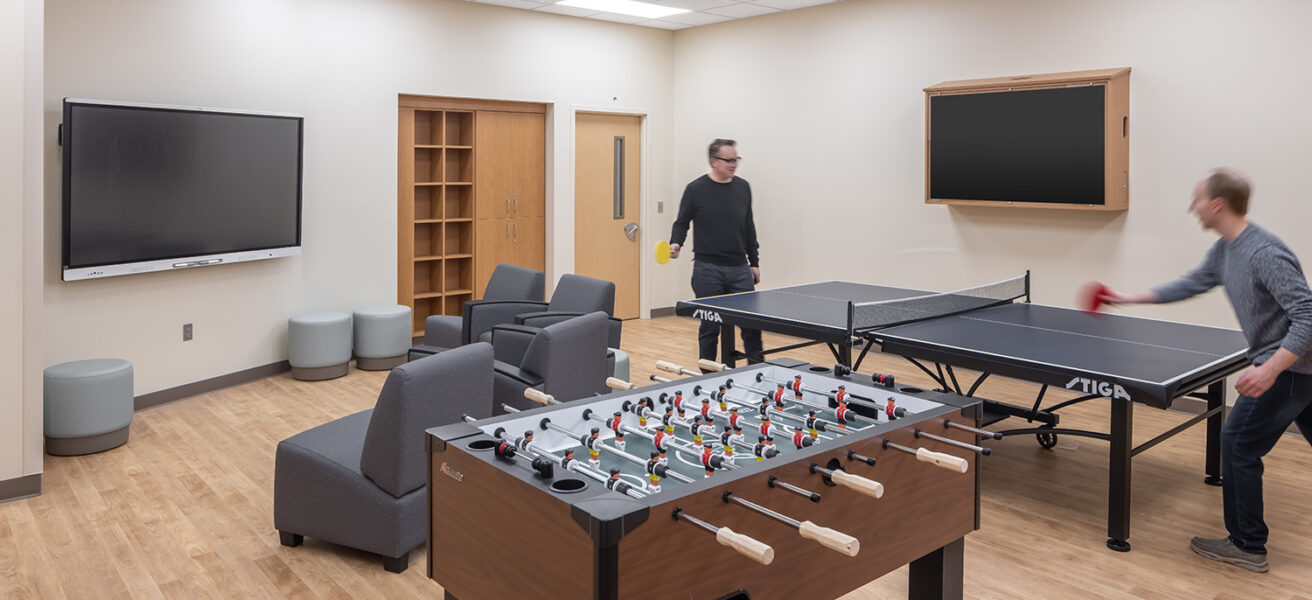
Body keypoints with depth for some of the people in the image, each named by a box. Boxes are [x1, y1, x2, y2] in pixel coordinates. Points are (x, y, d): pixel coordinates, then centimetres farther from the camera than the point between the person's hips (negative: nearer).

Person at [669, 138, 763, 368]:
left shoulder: (743, 187, 9)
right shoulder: (696, 189, -4)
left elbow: (749, 227, 15)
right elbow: (681, 222, 2)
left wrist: (754, 262, 15)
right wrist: (675, 244, -18)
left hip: (739, 268, 4)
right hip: (708, 270, -3)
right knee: (710, 326, 4)